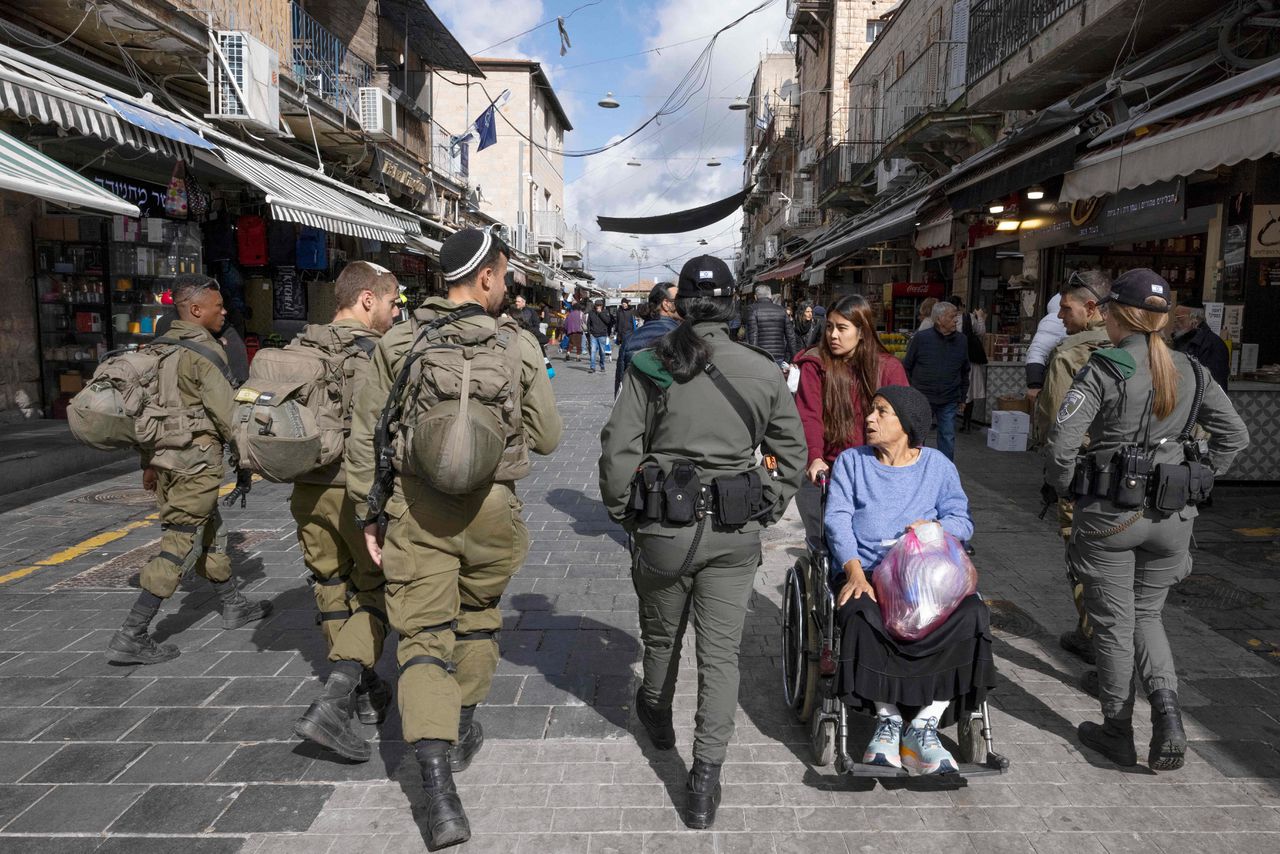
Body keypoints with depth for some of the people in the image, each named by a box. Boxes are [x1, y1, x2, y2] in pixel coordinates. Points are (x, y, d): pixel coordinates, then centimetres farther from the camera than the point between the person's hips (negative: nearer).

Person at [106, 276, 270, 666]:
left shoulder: (158, 348, 13)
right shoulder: (204, 352, -14)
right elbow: (226, 414, -16)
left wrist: (147, 460, 21)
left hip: (163, 459, 9)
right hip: (196, 461, -9)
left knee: (211, 535, 20)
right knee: (180, 547, -4)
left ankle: (234, 606, 34)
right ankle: (131, 639, -2)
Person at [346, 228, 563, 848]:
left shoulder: (399, 342, -1)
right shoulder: (519, 345, -5)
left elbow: (363, 434, 1)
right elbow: (547, 437, 0)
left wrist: (369, 511, 9)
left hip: (416, 508, 0)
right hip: (491, 509, 0)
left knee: (423, 637, 3)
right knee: (477, 617, 24)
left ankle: (440, 794, -5)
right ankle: (463, 731, 41)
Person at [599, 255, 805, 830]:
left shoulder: (650, 366, -8)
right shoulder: (764, 372, -2)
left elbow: (618, 448, -10)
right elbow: (791, 453, 6)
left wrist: (620, 511, 5)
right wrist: (769, 509, 16)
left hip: (664, 528, 0)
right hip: (735, 533, 1)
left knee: (661, 635, 23)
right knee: (720, 654, 9)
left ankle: (657, 718, 50)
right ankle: (705, 781, 10)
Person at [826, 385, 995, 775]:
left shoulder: (938, 465, 18)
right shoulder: (851, 461, 14)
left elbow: (962, 521, 11)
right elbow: (837, 519, 0)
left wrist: (934, 527, -14)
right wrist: (854, 572, -17)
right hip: (864, 571, -1)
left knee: (971, 616, -28)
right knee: (864, 619, -35)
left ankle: (925, 724, -18)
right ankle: (887, 718, -16)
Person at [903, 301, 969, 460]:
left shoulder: (962, 341, 5)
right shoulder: (920, 338, -6)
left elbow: (965, 371, 15)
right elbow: (906, 367, 2)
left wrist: (962, 396, 13)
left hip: (949, 401, 2)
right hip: (921, 399, -2)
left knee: (948, 438, 5)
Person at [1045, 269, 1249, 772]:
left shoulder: (1104, 370, -13)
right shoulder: (1190, 372, 3)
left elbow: (1062, 438, -21)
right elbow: (1235, 435, 8)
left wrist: (1062, 485, -4)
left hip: (1108, 514, -4)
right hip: (1171, 517, 5)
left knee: (1112, 624, 10)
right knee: (1147, 616, 21)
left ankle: (1118, 734, 22)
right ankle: (1168, 717, 3)